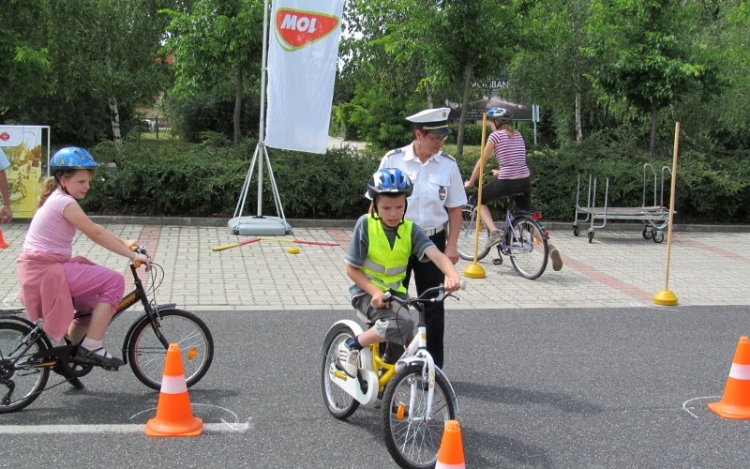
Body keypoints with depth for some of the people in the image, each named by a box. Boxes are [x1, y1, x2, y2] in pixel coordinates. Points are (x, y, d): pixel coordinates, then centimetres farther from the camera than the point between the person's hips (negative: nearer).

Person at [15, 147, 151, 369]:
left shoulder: (57, 199, 14)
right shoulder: (65, 202, -16)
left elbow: (93, 231, 16)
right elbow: (96, 234, -20)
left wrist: (123, 242, 6)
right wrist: (133, 255, -18)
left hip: (39, 269, 10)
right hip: (47, 270, -10)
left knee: (92, 303, 23)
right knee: (114, 281, -14)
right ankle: (91, 348, -11)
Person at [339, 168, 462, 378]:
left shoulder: (411, 229, -6)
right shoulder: (366, 224, -14)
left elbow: (436, 254, -22)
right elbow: (352, 268, -10)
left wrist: (452, 275, -42)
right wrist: (375, 291, -24)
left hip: (395, 293, 5)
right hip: (367, 292, -4)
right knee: (401, 323, -30)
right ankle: (351, 346, -10)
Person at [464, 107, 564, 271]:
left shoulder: (495, 136, -3)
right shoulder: (518, 135, 15)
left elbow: (481, 162, 2)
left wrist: (470, 182, 13)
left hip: (506, 183, -6)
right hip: (525, 181, 6)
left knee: (479, 199, 19)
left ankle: (494, 232, 1)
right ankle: (549, 246, 0)